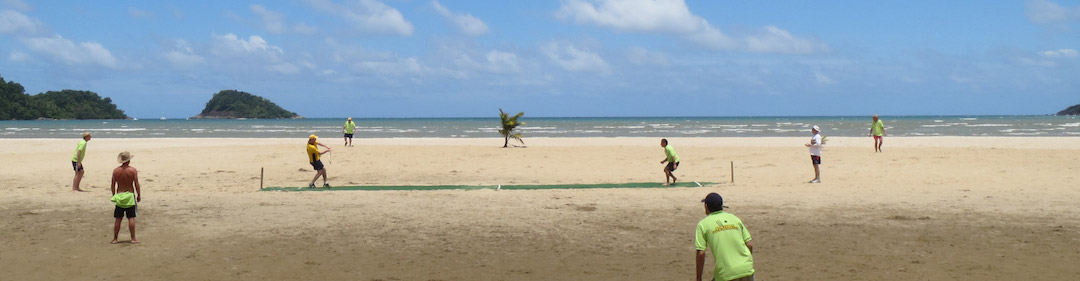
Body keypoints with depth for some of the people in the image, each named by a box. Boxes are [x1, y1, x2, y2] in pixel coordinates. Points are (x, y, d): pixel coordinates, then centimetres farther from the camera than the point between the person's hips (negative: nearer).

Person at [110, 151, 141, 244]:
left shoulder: (115, 171, -1)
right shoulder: (133, 170, -9)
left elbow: (113, 185, 4)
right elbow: (136, 184, -9)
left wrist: (113, 195, 17)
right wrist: (139, 195, 2)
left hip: (119, 196, 2)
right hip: (130, 196, -2)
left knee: (118, 219, 8)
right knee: (131, 218, 1)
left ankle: (115, 239, 12)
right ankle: (133, 239, 1)